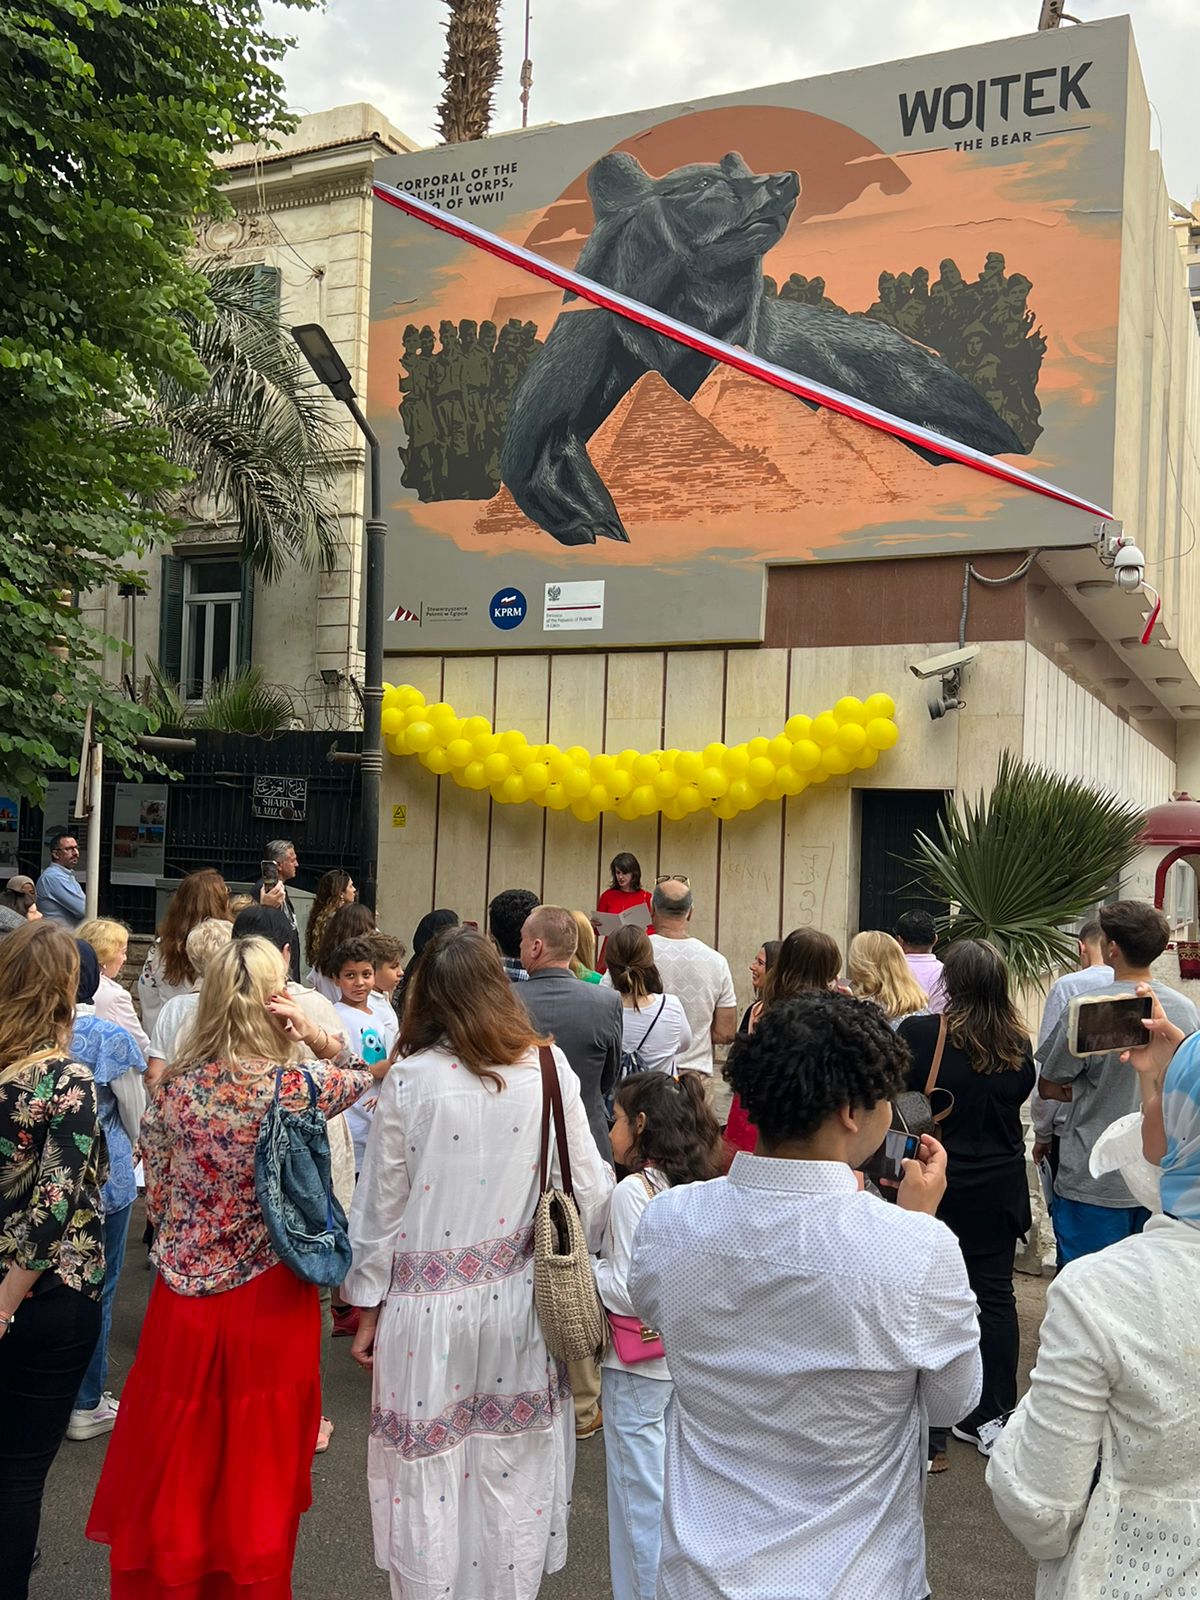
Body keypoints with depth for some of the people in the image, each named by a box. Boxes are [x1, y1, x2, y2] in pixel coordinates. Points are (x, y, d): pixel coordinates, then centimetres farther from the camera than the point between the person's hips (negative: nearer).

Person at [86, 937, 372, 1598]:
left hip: (183, 1299, 3)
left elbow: (157, 1196, 4)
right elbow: (364, 1075, 6)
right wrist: (314, 1035, -9)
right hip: (269, 1301, -3)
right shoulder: (296, 1085, -16)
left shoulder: (176, 1086, -7)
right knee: (256, 1475, 15)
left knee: (173, 1473, 18)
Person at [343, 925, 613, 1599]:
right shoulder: (548, 1069, -8)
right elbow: (589, 1189, -6)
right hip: (516, 1297, 1)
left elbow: (381, 1202, -4)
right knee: (511, 1474, 16)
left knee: (430, 1477, 14)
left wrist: (369, 1305, 8)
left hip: (427, 1300, -1)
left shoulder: (408, 1079, -10)